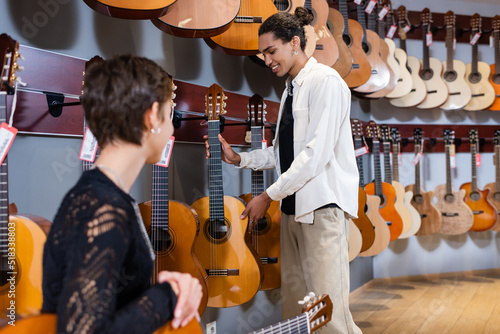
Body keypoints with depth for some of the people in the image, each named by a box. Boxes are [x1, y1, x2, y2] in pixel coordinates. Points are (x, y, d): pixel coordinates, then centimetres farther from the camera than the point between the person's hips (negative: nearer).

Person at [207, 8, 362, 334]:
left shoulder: (324, 80, -8)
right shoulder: (291, 88, 20)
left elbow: (317, 151, -17)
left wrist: (269, 195, -15)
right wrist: (239, 158, 14)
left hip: (322, 204, -9)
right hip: (294, 205, 9)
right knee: (293, 305, 10)